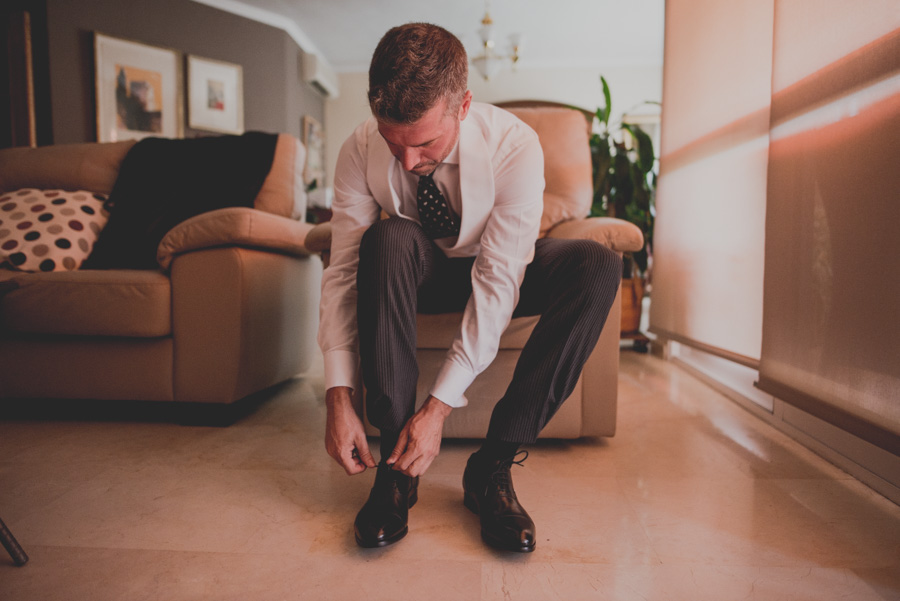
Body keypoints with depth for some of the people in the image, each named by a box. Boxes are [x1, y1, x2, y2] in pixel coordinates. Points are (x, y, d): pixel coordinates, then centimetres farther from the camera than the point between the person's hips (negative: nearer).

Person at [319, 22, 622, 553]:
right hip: (418, 275, 1)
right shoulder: (361, 151, -21)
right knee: (388, 238, -34)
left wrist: (440, 407, -35)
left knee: (599, 266, -28)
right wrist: (339, 399, -29)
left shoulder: (514, 145, -28)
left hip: (499, 273, 0)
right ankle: (397, 459, -26)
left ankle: (494, 464, -25)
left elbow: (497, 282, -32)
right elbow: (344, 272, -22)